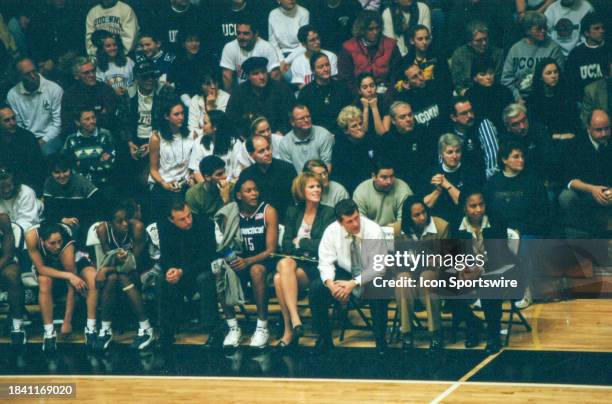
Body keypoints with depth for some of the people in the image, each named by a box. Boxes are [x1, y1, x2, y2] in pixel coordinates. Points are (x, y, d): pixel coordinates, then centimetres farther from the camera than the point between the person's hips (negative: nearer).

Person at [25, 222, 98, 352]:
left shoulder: (67, 248, -38)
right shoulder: (32, 236, -36)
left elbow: (71, 288, -30)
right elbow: (41, 269, -27)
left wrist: (67, 322, -28)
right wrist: (69, 276, -40)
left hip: (74, 261, -1)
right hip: (47, 265, 1)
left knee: (93, 279, -30)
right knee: (44, 281, -33)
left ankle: (91, 329, -21)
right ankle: (49, 333, -24)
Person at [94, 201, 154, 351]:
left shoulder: (137, 227, -25)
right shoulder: (103, 229, -17)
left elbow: (136, 261, -22)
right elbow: (108, 258, -12)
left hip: (135, 271, -2)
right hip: (114, 269, 2)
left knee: (122, 278, -33)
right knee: (112, 278, -32)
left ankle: (146, 328, -28)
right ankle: (105, 329, -23)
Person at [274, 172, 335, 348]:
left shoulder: (328, 213, 4)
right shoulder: (293, 212, 16)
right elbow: (286, 246, 7)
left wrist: (300, 242, 0)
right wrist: (311, 245, -8)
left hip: (317, 266, -4)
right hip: (296, 262, 4)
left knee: (281, 278, -31)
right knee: (284, 263, -34)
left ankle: (290, 331, -30)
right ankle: (295, 322, -36)